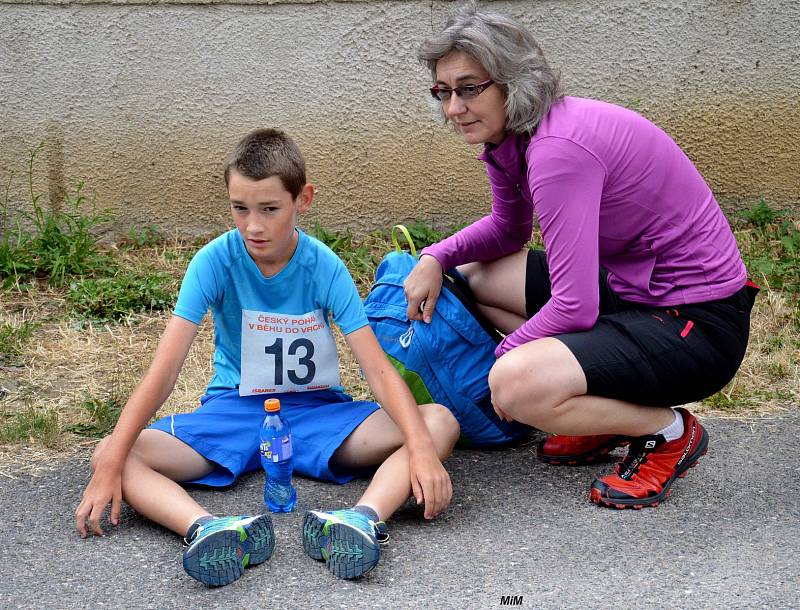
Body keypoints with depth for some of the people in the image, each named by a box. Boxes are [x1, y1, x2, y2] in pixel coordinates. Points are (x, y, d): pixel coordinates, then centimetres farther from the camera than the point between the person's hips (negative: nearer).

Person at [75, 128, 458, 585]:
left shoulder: (325, 268, -12)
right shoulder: (216, 261, -13)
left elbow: (378, 368, -19)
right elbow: (166, 368, -18)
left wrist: (422, 449, -35)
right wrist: (111, 464, -27)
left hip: (316, 410, 0)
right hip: (234, 411, 0)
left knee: (440, 423, -24)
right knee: (111, 456, -25)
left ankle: (363, 519, -49)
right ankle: (206, 529, -51)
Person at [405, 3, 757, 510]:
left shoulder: (558, 148, -26)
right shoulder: (512, 136, 3)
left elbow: (575, 306, -26)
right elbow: (508, 229, 22)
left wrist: (502, 356, -9)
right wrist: (436, 259, 3)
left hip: (698, 323, -10)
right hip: (631, 291, 10)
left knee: (513, 384, -29)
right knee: (471, 278, 12)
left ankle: (669, 431, -2)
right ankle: (608, 411, 13)